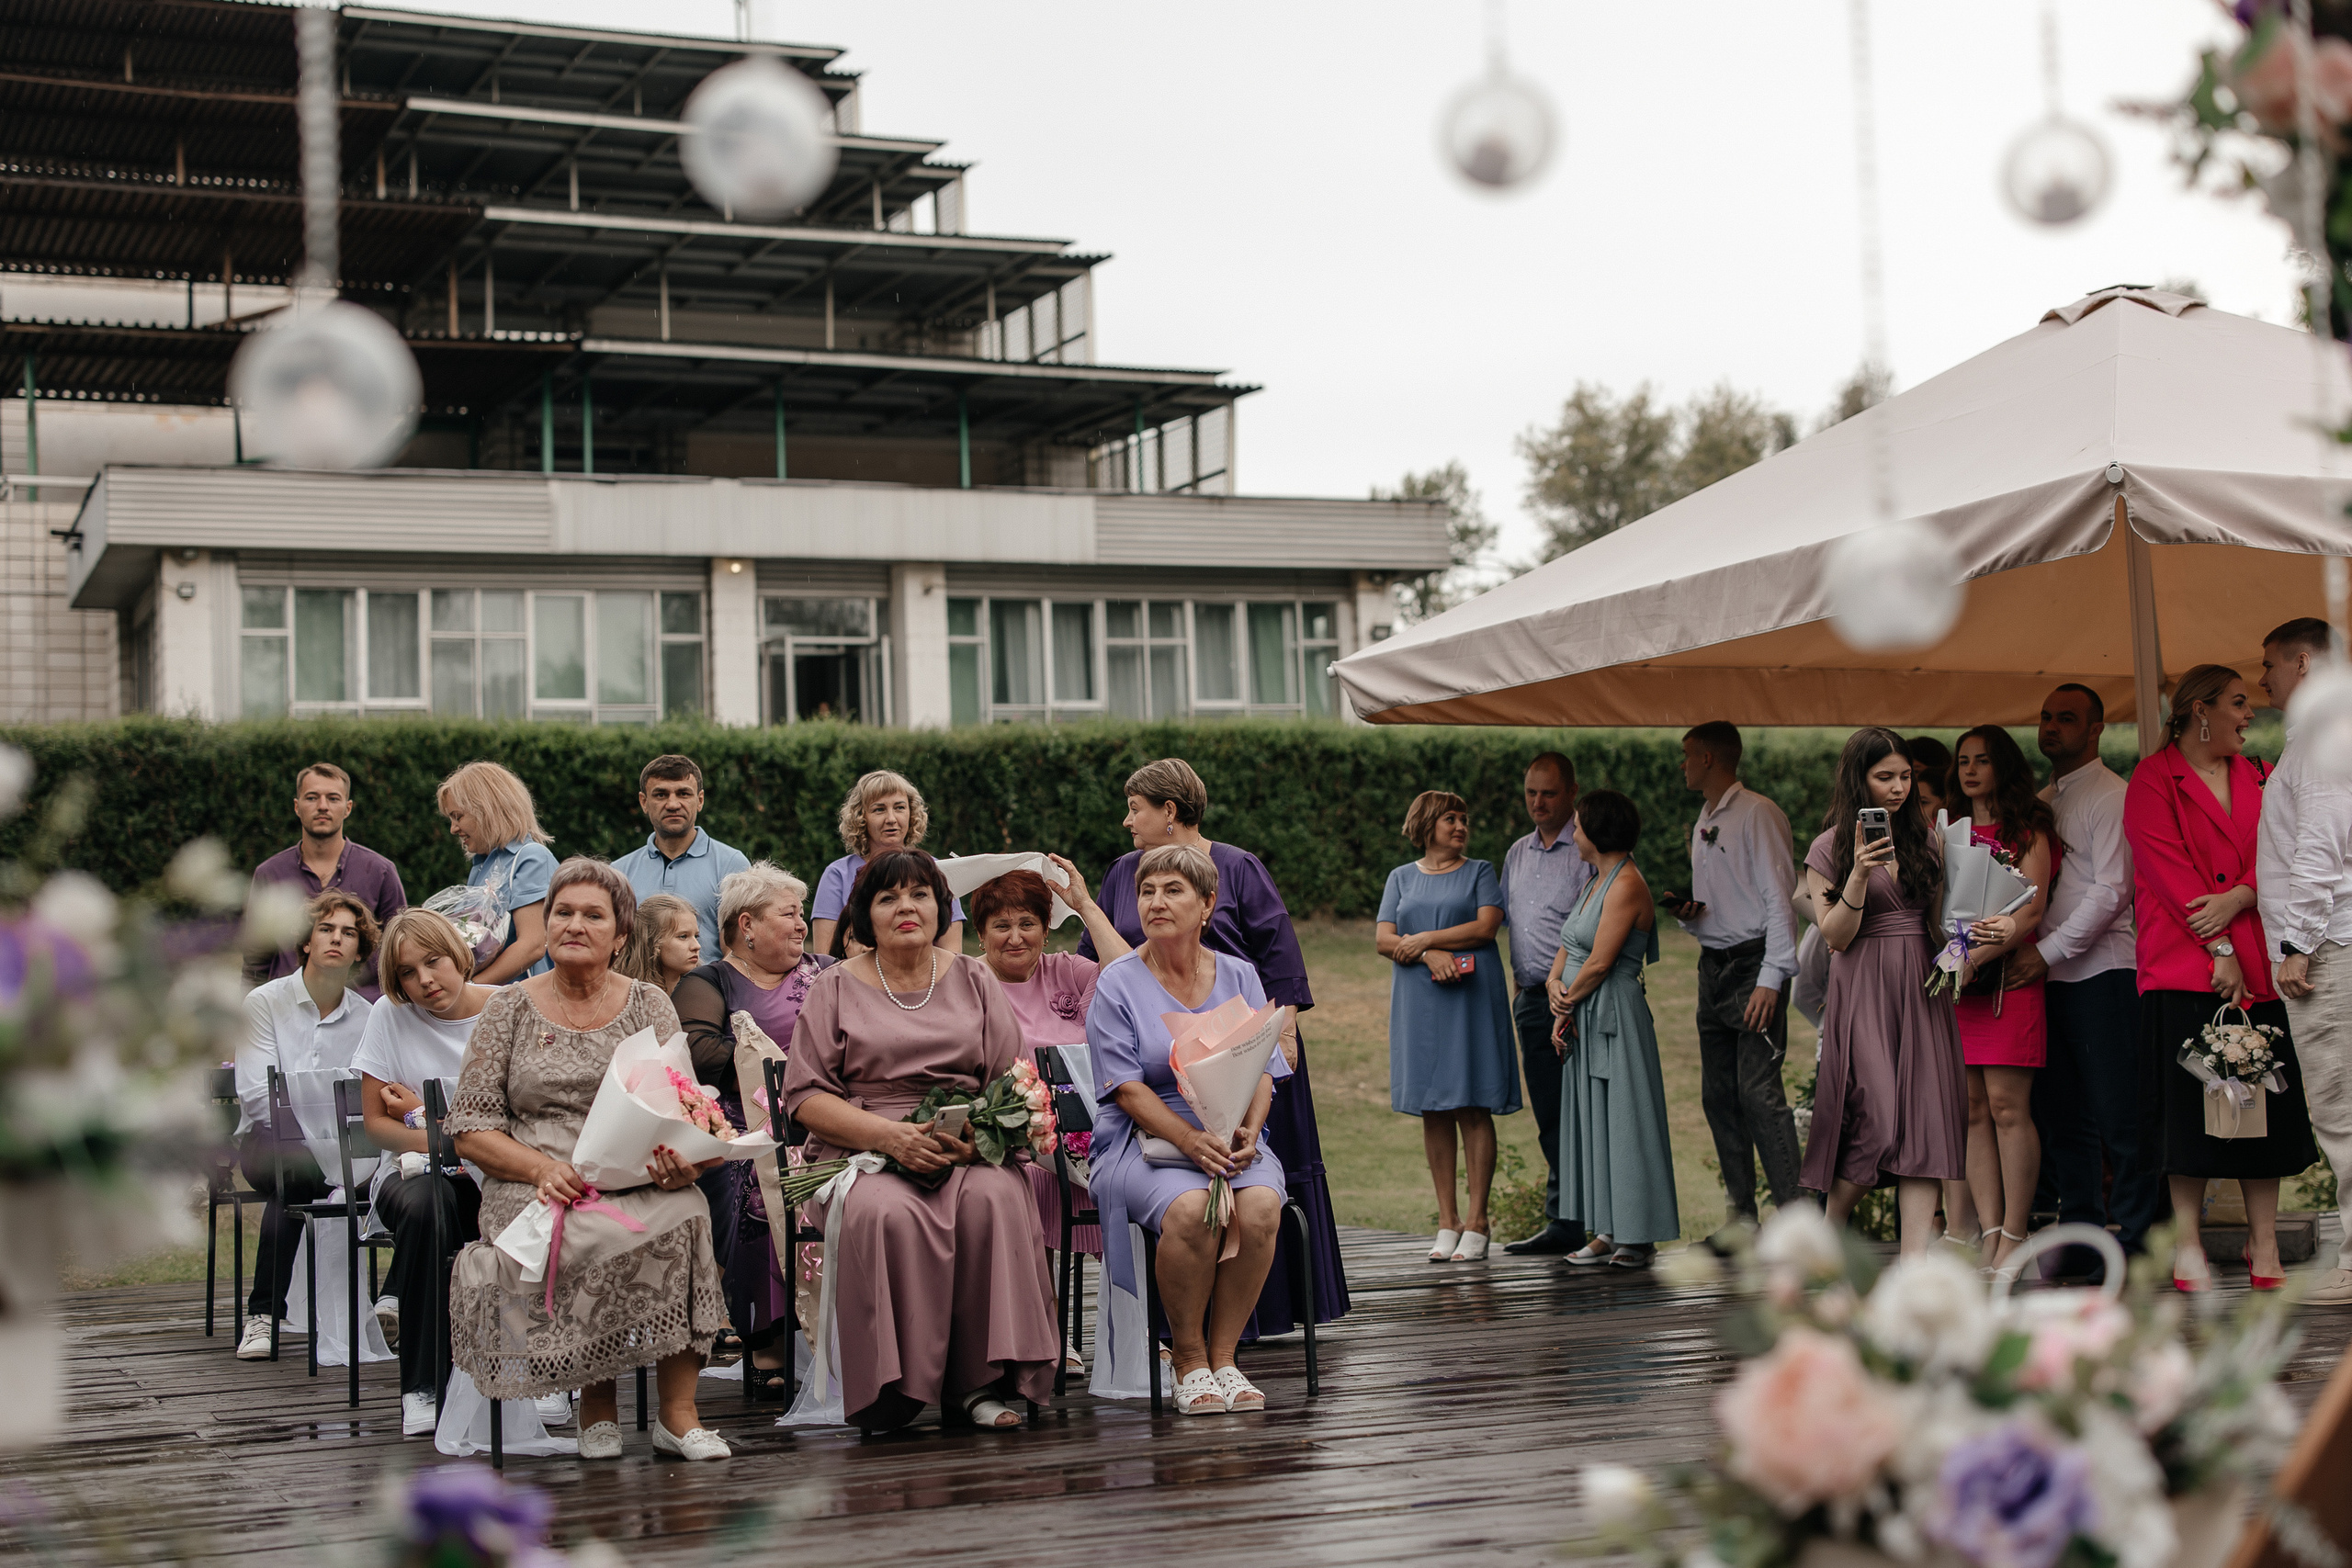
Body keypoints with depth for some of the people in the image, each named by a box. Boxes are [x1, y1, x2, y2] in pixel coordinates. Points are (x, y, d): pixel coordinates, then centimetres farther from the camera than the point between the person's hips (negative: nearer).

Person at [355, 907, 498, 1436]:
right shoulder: (389, 1017, 3)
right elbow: (376, 1124, 2)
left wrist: (422, 1113, -7)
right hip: (416, 1170, 0)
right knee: (426, 1204, -37)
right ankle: (423, 1386, -29)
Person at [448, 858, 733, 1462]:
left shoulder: (649, 1005, 12)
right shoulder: (510, 1009, 9)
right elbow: (470, 1127, 4)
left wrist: (681, 1161, -18)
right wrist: (542, 1168, -14)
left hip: (637, 1182, 1)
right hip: (534, 1185, -1)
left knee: (684, 1211, -33)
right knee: (592, 1239, -35)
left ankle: (678, 1412, -24)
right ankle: (596, 1404, -12)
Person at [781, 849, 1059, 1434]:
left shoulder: (973, 980, 16)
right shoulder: (835, 989, 11)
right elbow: (807, 1097, 1)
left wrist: (980, 1134, -14)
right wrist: (891, 1135, -15)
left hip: (968, 1149, 2)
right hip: (863, 1148, -1)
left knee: (995, 1198, -33)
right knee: (885, 1212, -36)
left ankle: (982, 1381, -27)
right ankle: (895, 1387, -28)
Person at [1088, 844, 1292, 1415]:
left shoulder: (1238, 977, 11)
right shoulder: (1118, 983, 1)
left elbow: (1262, 1074, 7)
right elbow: (1128, 1089, -7)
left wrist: (1247, 1133, -14)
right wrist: (1190, 1140, -23)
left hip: (1231, 1140, 3)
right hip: (1142, 1141, -3)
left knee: (1259, 1206, -31)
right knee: (1191, 1209, -35)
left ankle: (1223, 1356, -16)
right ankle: (1188, 1361, -15)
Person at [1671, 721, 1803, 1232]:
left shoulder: (1757, 814, -7)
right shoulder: (1702, 825, 20)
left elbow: (1779, 897, -14)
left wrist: (1770, 979, -21)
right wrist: (1687, 914, 3)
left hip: (1754, 963, -9)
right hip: (1713, 966, 9)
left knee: (1759, 1092, -15)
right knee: (1718, 1094, 6)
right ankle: (1741, 1218, 11)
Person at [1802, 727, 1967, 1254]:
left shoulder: (1924, 840, 13)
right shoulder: (1831, 849, 1)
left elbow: (1938, 920, 18)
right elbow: (1836, 937, -5)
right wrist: (1860, 875, -18)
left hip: (1921, 988, 4)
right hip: (1862, 991, -4)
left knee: (1924, 1116, -7)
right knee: (1877, 1119, -11)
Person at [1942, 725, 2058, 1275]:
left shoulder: (2028, 828, 3)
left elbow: (2032, 906, -7)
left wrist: (1979, 954, -17)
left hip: (2008, 976, -5)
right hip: (1954, 979, 5)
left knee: (2007, 1106, -9)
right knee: (1972, 1108, 1)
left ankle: (2015, 1234, -6)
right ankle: (1988, 1231, 2)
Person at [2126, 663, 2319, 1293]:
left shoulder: (2257, 779, 18)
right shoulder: (2154, 778, 1)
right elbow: (2166, 865, -8)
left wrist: (2237, 899, -13)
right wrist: (2218, 950, -13)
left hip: (2256, 961, 5)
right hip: (2184, 962, -5)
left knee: (2263, 1094, 2)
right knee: (2190, 1096, -6)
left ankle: (2264, 1240, 7)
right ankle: (2187, 1244, -1)